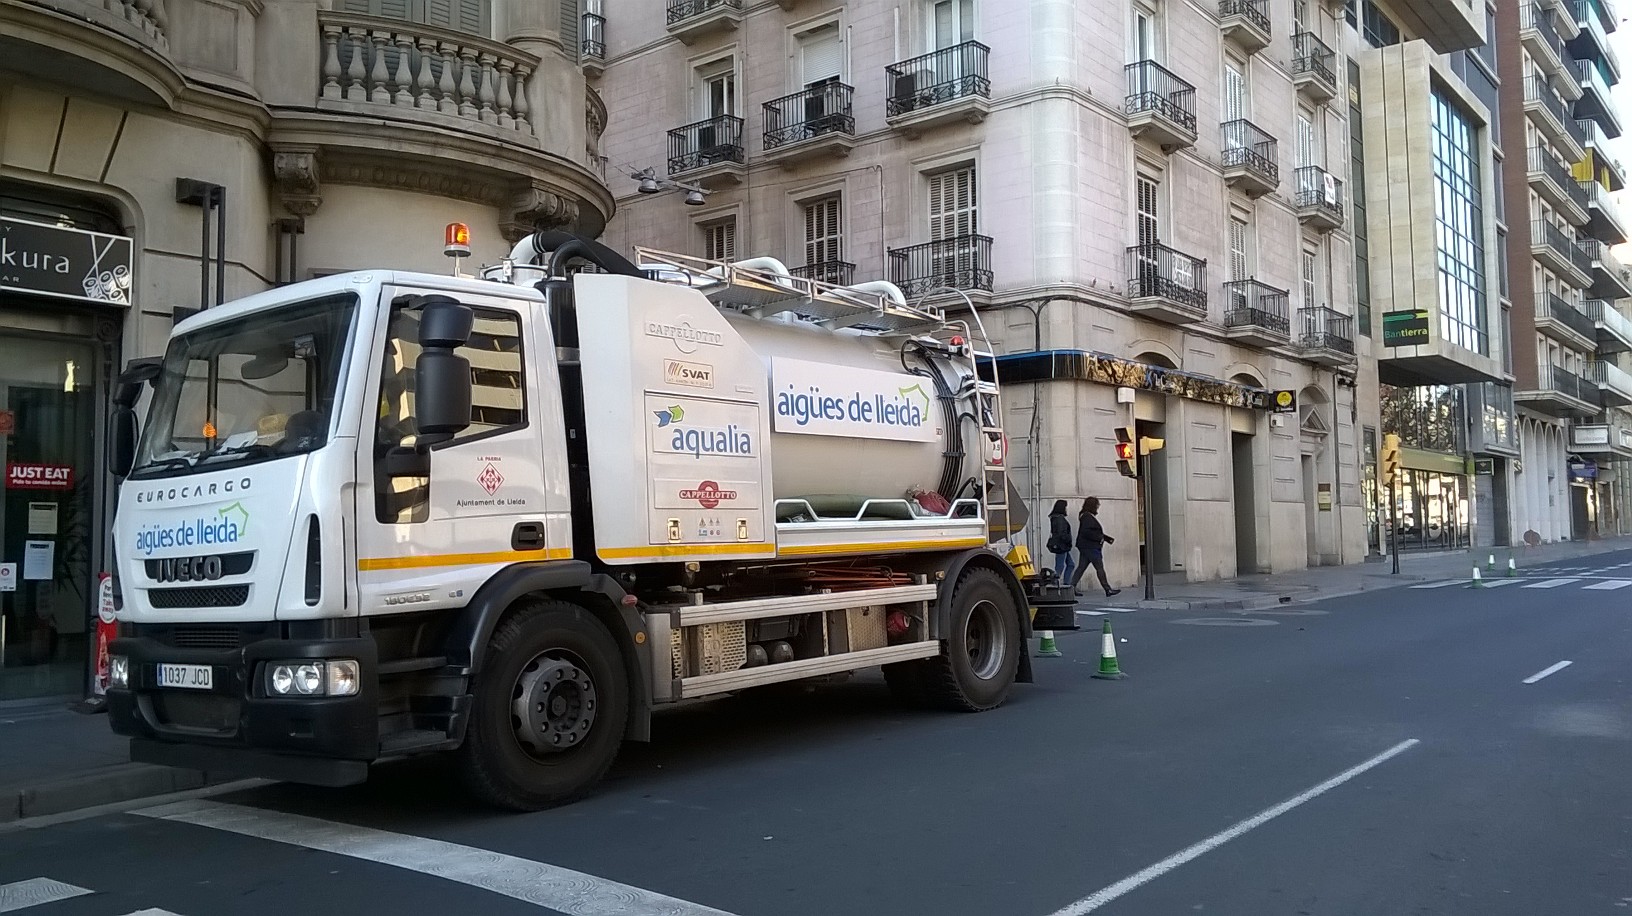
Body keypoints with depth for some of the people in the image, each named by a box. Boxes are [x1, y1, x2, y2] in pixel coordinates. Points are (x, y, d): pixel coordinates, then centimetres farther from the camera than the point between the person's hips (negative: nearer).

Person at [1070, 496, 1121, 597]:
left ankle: (1072, 586, 5)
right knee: (1100, 568, -5)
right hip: (1090, 547, -10)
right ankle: (1108, 590, 0)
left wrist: (1107, 538, 22)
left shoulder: (1090, 517, 18)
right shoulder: (1087, 517, -15)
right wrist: (1100, 538, -19)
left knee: (1081, 567, 8)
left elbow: (1095, 532, 26)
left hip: (1086, 547, 10)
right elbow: (1085, 532, -25)